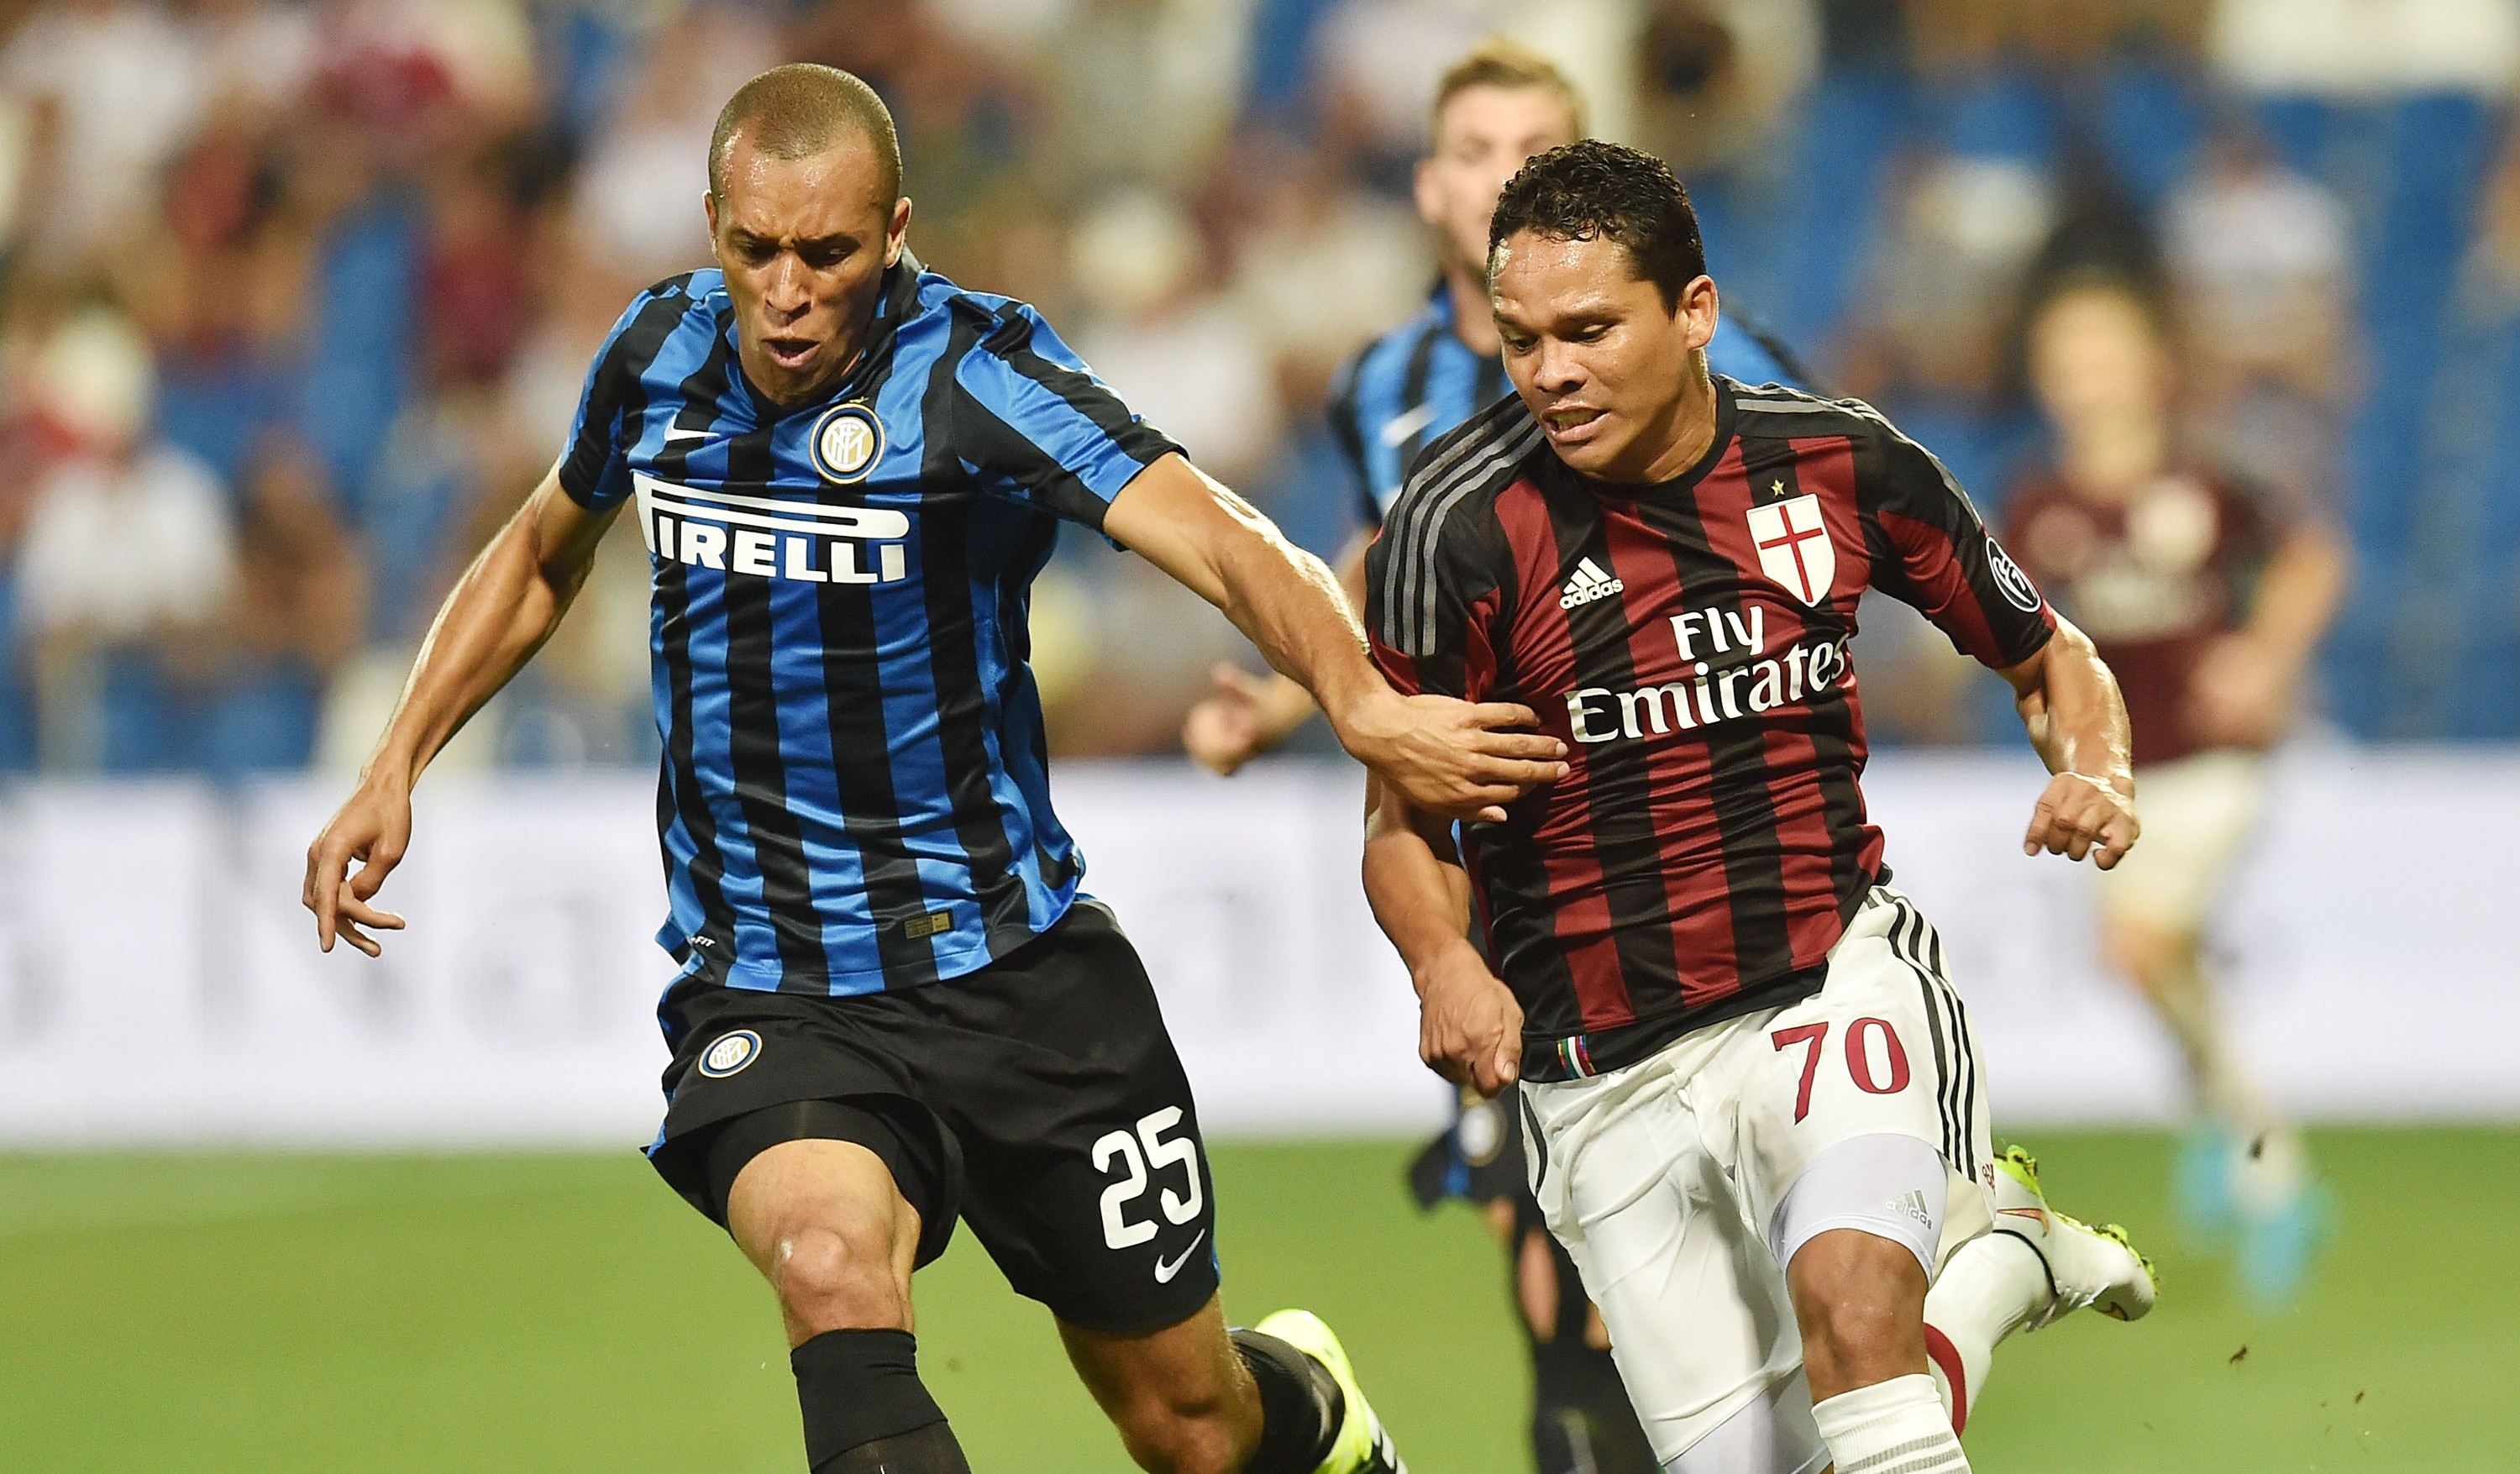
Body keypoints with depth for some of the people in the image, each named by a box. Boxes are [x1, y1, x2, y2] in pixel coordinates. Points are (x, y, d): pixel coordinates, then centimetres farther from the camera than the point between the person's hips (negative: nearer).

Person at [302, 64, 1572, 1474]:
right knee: (830, 1256, -32)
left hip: (1014, 970, -2)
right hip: (765, 999, 2)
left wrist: (1363, 703, -49)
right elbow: (544, 552, 22)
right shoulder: (662, 353, -1)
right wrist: (396, 767, 15)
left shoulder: (974, 373, -15)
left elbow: (1209, 532, -31)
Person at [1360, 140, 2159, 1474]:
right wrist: (1446, 967, -22)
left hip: (1838, 980, -1)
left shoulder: (1839, 462, -3)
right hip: (1606, 1078, 1)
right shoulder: (1459, 523, -10)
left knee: (1850, 1303, -32)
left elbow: (2049, 658, 13)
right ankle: (1992, 1261, 28)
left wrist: (2094, 769, -9)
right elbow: (1403, 822, -2)